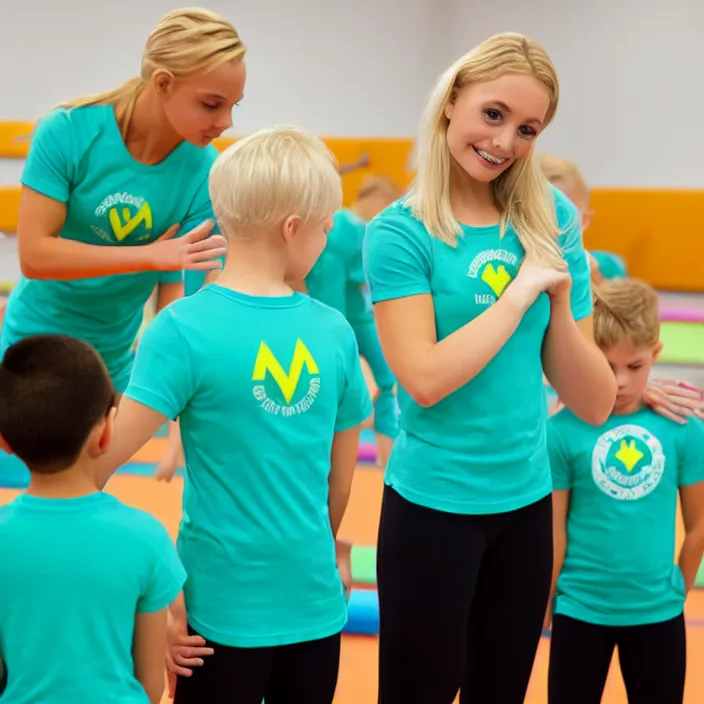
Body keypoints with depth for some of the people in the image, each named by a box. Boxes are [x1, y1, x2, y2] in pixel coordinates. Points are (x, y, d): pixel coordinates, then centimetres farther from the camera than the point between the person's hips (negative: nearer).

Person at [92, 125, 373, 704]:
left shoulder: (182, 331, -13)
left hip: (224, 612, -3)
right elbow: (343, 473, 8)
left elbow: (100, 466, -19)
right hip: (317, 607, 3)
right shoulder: (334, 330, -2)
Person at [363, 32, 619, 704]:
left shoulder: (552, 224, 0)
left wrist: (560, 299, -14)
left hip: (528, 500, 5)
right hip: (434, 504, -4)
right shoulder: (400, 233, -11)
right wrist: (520, 291, -18)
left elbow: (593, 404, 0)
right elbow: (424, 380, -23)